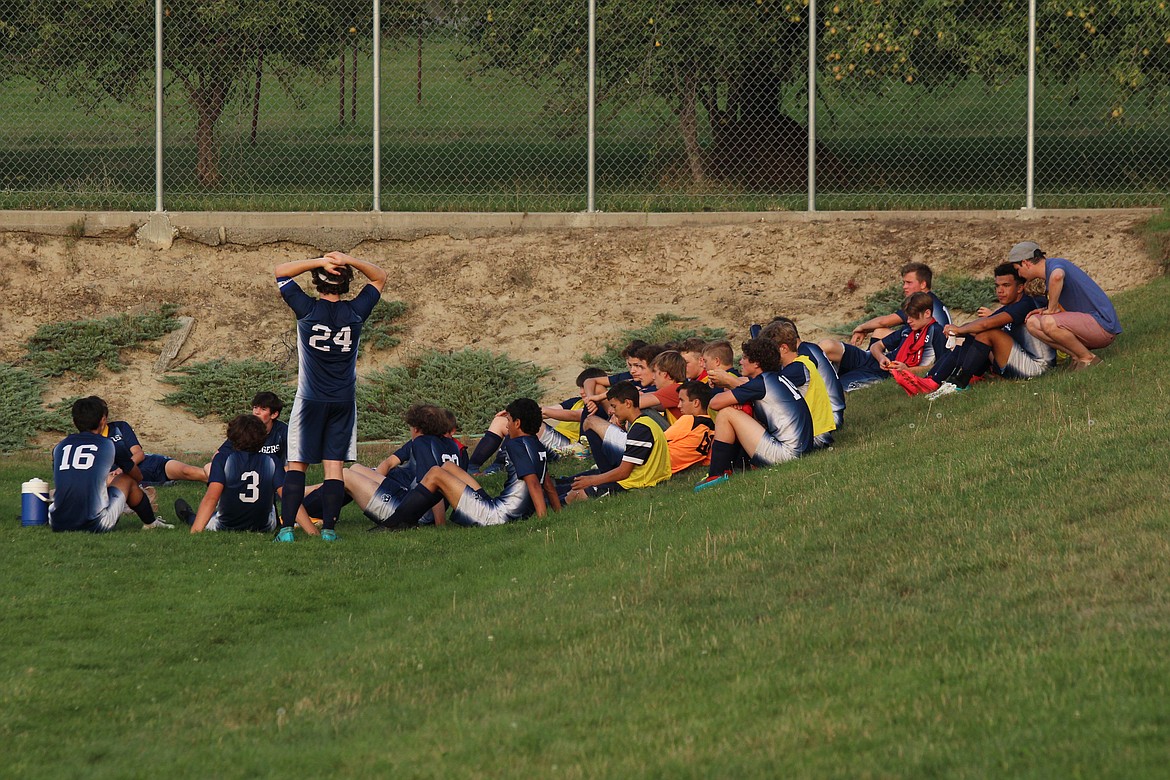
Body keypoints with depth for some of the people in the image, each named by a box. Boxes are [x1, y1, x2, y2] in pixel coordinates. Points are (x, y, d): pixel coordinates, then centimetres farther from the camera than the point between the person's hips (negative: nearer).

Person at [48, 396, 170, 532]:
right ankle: (150, 523, 41)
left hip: (58, 525, 3)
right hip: (95, 525, -3)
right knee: (128, 480, 23)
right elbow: (132, 471, 23)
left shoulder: (60, 446, 11)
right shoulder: (107, 444, 4)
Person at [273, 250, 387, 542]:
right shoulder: (356, 312, -4)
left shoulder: (307, 310, -9)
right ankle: (329, 528, -6)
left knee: (296, 465, 4)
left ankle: (287, 527, -5)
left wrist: (319, 262, -10)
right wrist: (349, 261, -7)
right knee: (334, 466, 2)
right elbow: (379, 277, 11)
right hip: (344, 402, 2)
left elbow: (280, 271, 1)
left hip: (310, 401, -2)